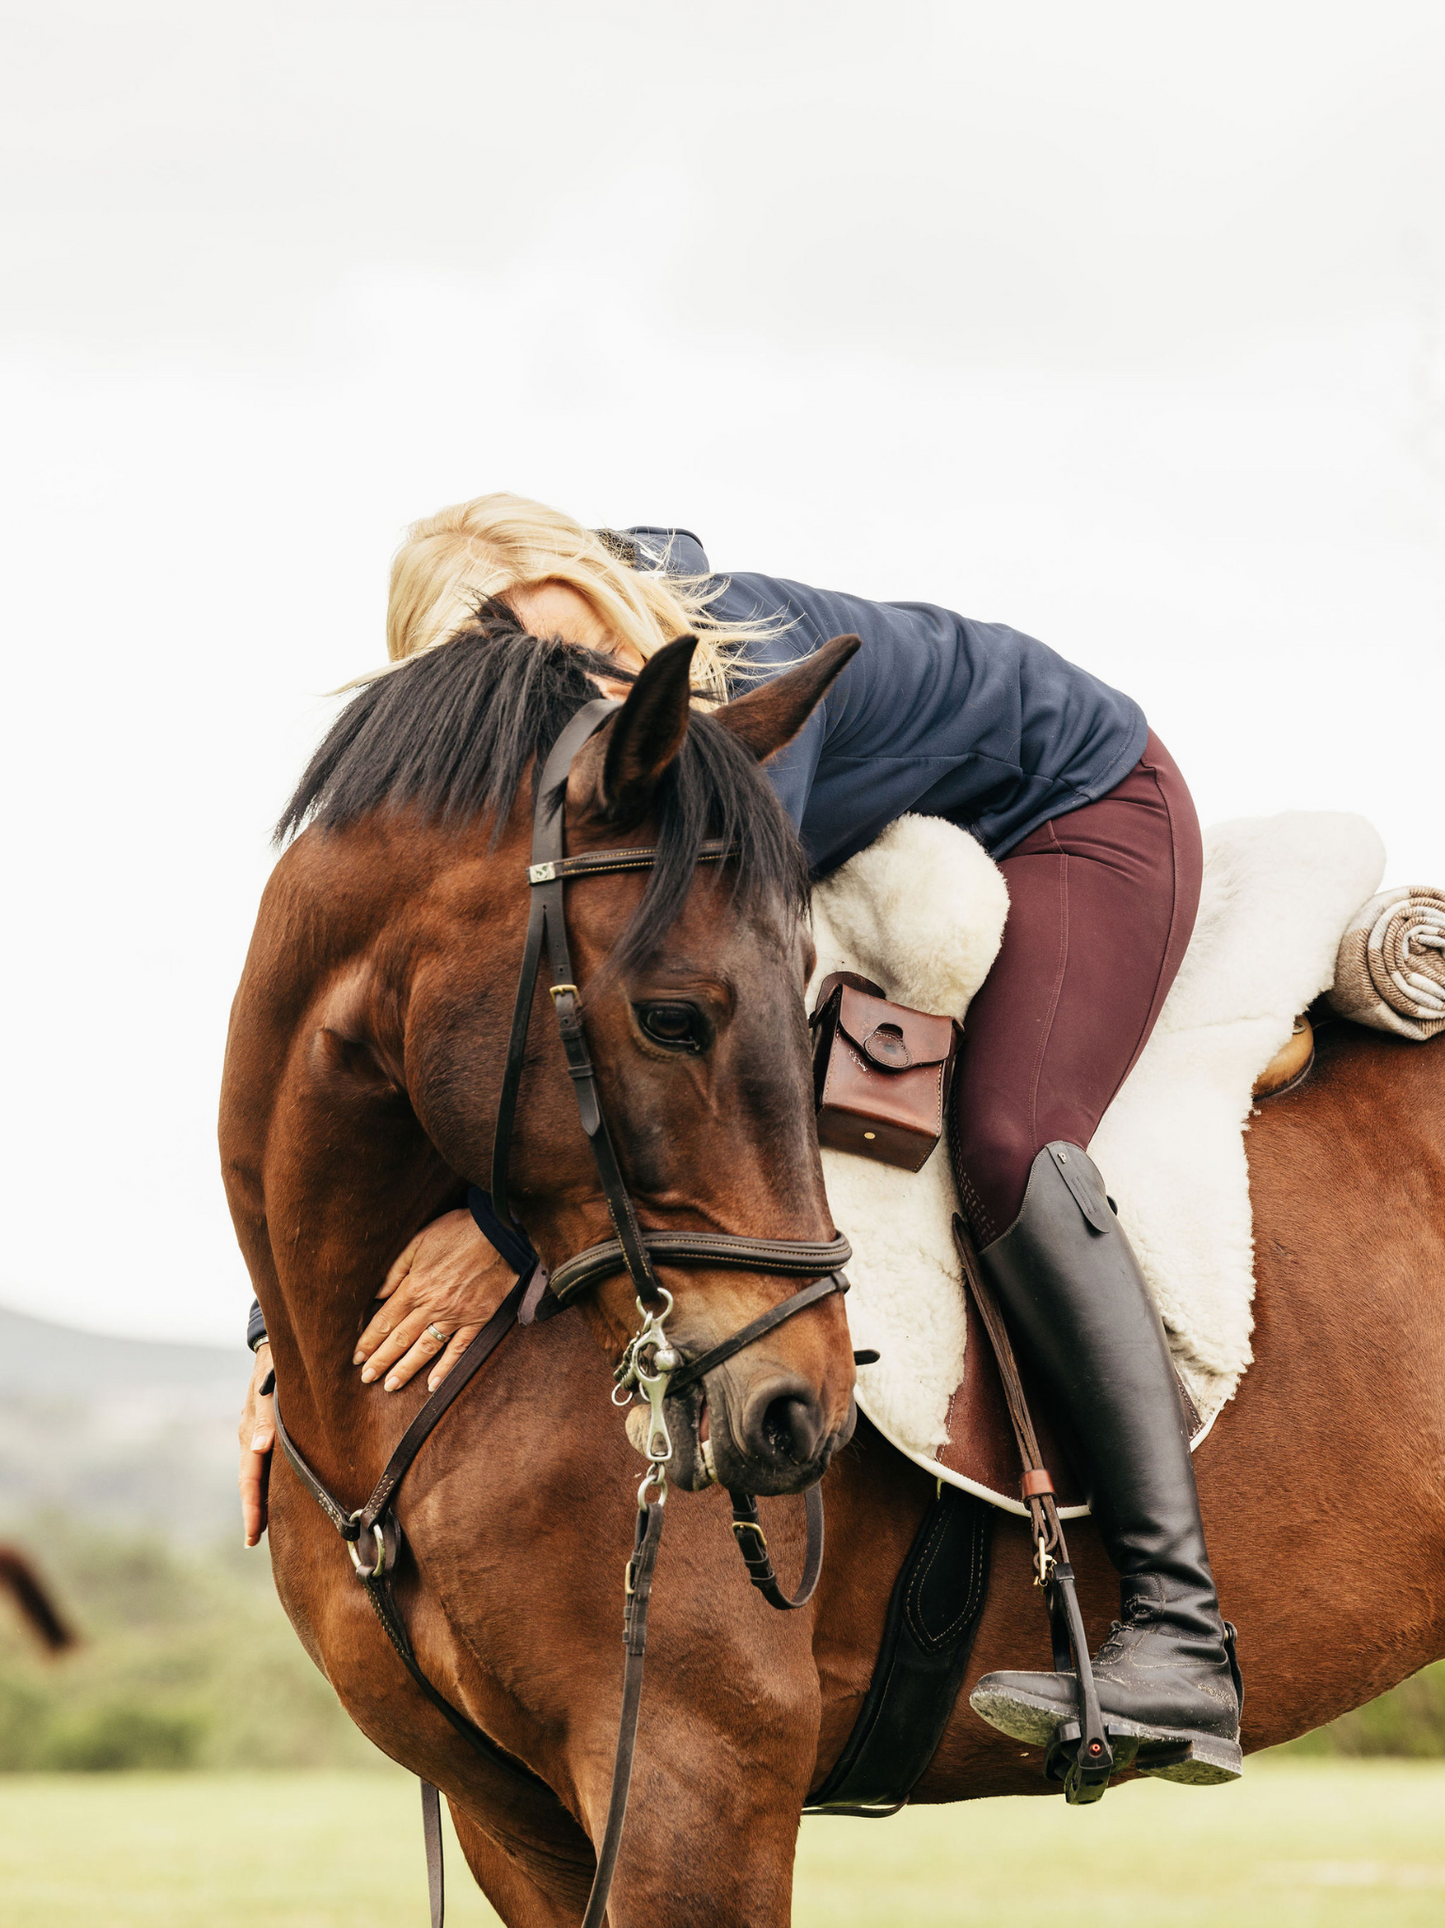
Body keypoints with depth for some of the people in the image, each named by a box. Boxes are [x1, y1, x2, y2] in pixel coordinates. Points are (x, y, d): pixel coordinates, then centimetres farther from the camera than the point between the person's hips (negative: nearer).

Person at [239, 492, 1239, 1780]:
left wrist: (512, 1225, -48)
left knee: (1008, 1146, -29)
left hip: (1084, 816, -7)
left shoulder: (752, 672, -41)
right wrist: (285, 1332, -22)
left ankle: (1181, 1629, -32)